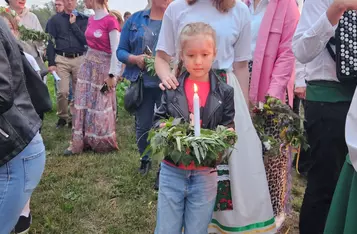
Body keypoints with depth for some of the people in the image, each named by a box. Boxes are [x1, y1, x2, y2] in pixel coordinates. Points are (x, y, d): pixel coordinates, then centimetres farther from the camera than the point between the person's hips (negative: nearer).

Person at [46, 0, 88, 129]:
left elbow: (86, 40, -4)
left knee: (78, 91, 5)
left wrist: (73, 24, -6)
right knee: (62, 91, -7)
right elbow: (50, 42, 4)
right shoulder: (55, 20, 6)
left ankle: (74, 117, 19)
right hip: (61, 59, -1)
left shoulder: (84, 19, 8)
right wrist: (51, 63, -3)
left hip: (80, 59, 1)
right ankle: (63, 116, 13)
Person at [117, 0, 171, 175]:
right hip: (141, 85, 2)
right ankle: (145, 160, 40)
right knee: (142, 126, 16)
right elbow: (121, 51, 4)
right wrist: (135, 59, -15)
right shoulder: (135, 20, 3)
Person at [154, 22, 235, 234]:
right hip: (171, 171, 1)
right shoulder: (172, 89, -1)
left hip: (205, 175, 0)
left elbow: (229, 131, -1)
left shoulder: (225, 93, -3)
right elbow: (158, 120, 4)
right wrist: (165, 127, -18)